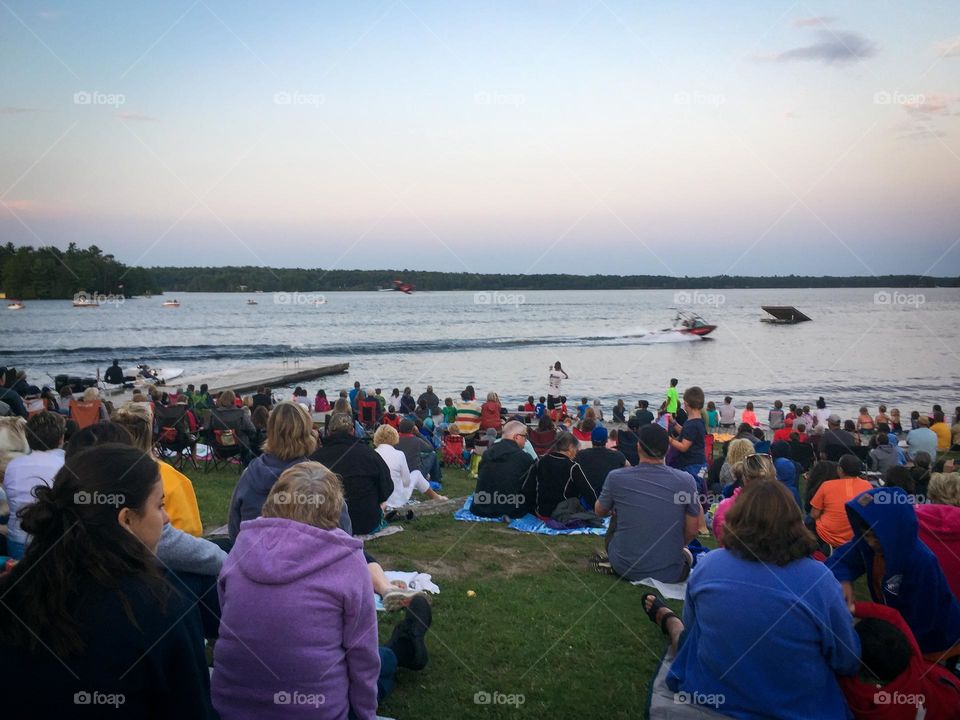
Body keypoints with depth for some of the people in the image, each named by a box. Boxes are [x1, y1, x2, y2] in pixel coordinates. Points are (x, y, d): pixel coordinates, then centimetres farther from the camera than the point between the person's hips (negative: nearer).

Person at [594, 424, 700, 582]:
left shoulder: (616, 477, -11)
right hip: (669, 574, 0)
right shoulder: (686, 481, -12)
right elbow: (692, 531, -2)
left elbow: (600, 511, 9)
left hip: (624, 569, 0)